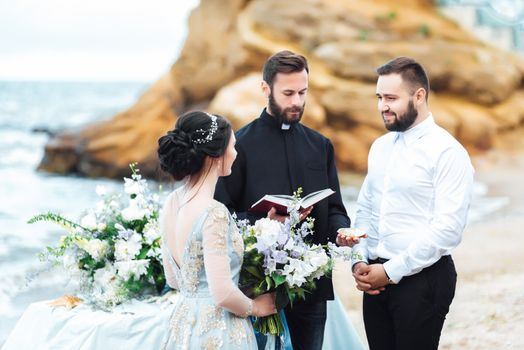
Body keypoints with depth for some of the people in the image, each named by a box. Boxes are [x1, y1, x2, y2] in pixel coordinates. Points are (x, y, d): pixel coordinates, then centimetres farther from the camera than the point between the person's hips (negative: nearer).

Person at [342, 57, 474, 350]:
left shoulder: (448, 152, -12)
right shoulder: (381, 147, 11)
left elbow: (448, 228, -18)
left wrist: (392, 271, -15)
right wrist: (359, 261, 1)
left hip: (422, 278, -6)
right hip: (375, 279, 6)